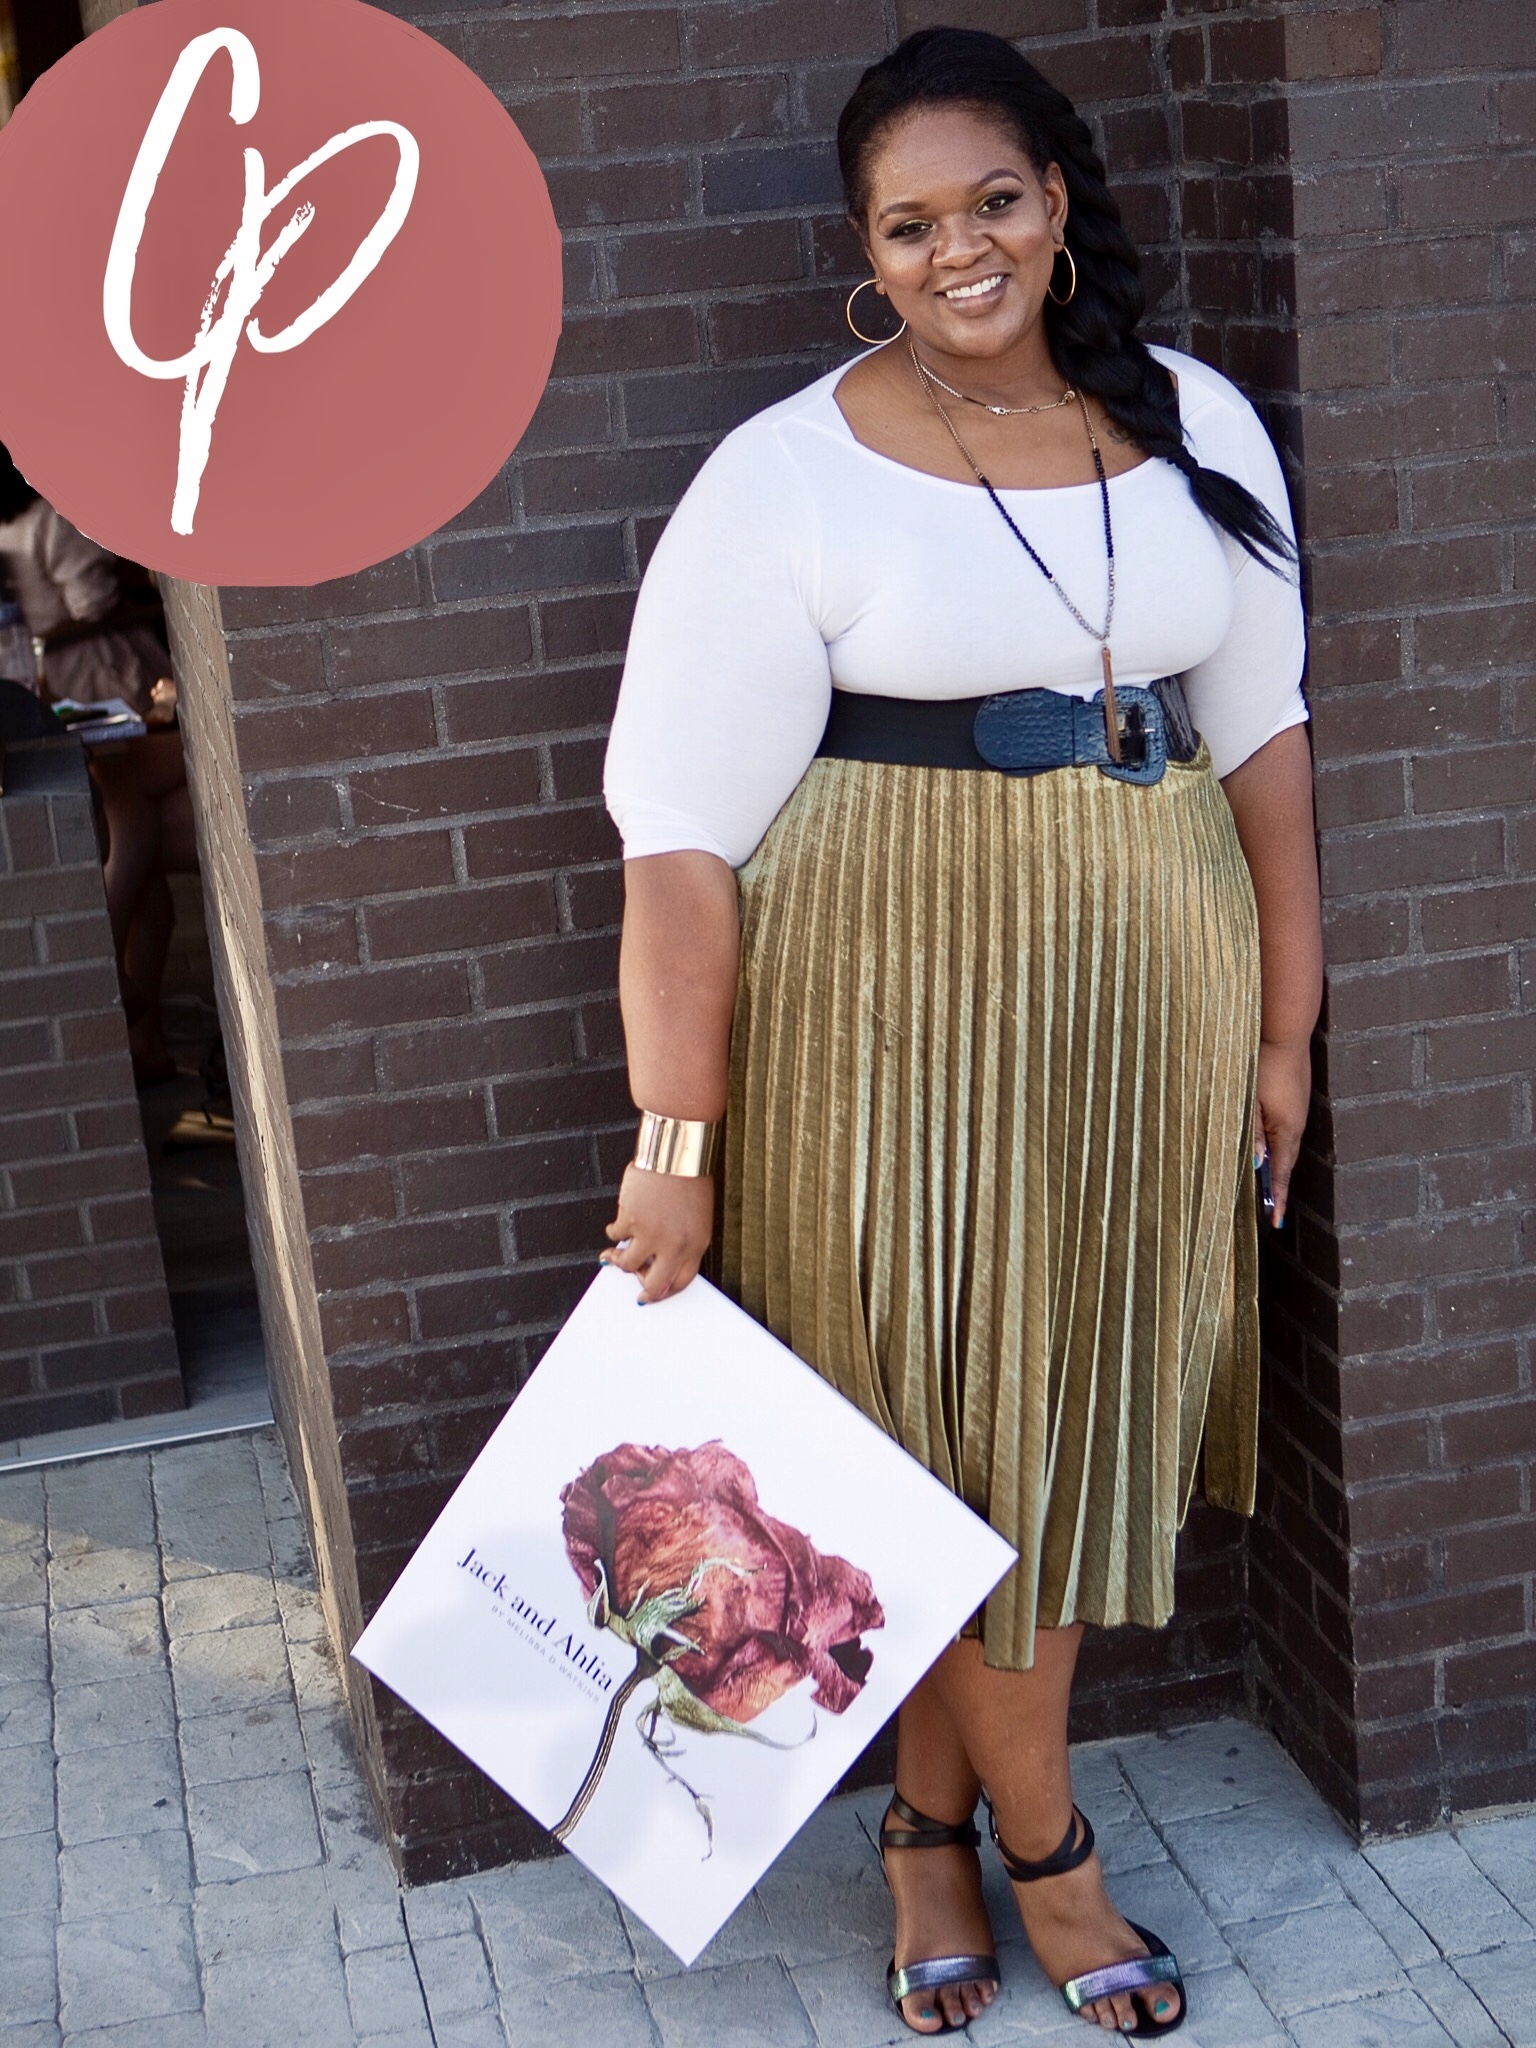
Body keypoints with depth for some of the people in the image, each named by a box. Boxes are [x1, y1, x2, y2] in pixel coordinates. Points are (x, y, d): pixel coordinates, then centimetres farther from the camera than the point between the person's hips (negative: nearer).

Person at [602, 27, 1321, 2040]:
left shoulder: (1195, 423, 5)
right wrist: (677, 1144, -14)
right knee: (964, 1432, 4)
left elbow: (1261, 732, 10)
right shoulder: (789, 476, -8)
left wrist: (1283, 1030, 8)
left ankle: (932, 1828, 31)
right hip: (897, 1014, -4)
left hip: (1149, 1006, 4)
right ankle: (1044, 1846, 27)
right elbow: (685, 829, -11)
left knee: (1083, 1421, 11)